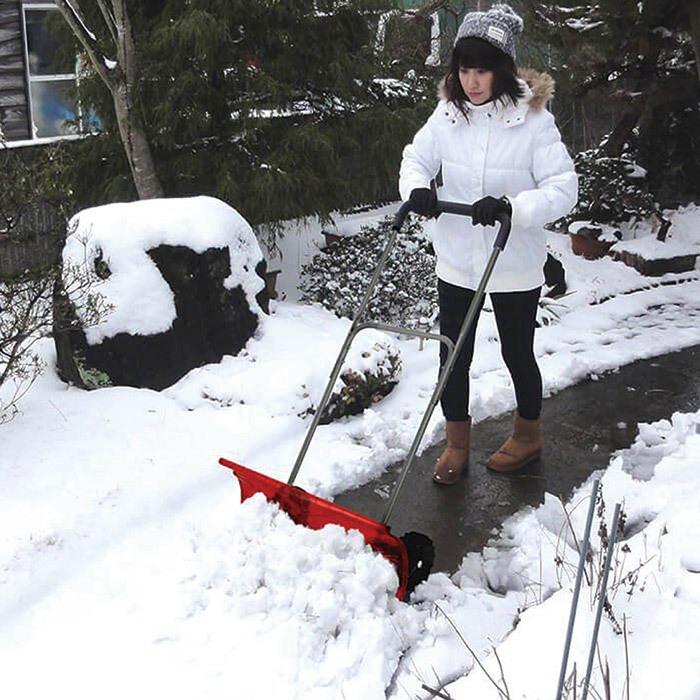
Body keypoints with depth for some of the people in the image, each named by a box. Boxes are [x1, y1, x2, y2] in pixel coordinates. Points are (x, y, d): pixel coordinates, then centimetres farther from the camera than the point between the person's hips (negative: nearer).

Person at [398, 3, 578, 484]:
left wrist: (512, 206, -34)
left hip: (515, 266, -3)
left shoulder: (533, 119, -15)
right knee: (453, 356, 9)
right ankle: (457, 445, 30)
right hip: (456, 262, 3)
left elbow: (564, 188, -18)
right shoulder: (449, 114, -3)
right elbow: (417, 158, 10)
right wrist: (417, 189, -13)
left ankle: (528, 436, 39)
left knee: (518, 353, 14)